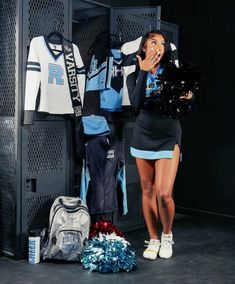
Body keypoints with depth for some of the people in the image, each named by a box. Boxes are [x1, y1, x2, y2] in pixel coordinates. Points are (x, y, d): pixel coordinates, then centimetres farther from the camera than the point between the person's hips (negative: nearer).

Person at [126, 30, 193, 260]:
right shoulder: (134, 77, 3)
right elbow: (136, 104, -15)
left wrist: (185, 99, -21)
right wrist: (143, 72, -17)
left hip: (168, 138, -2)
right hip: (143, 137, 2)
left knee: (164, 194, -10)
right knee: (148, 191, 8)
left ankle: (167, 235, 18)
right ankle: (153, 239, 23)